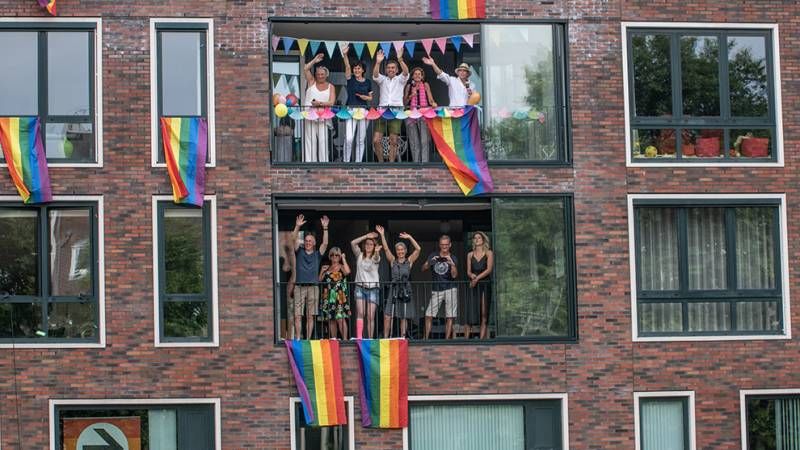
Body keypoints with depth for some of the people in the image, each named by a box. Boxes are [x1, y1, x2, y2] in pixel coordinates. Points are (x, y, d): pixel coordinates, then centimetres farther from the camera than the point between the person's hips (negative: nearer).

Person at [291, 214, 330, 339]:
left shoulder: (317, 255, 11)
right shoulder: (299, 252, 11)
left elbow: (325, 243, -2)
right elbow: (294, 240, -2)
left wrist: (325, 228, -12)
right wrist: (297, 227, -16)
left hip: (313, 287, 0)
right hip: (299, 286, 0)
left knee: (310, 316, 1)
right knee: (298, 315, -5)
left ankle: (308, 339, 5)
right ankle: (298, 339, -4)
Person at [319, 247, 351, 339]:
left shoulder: (342, 267, 3)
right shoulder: (326, 268, 16)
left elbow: (347, 272, -20)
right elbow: (320, 280, 16)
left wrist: (343, 259, -11)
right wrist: (322, 271, 1)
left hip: (339, 296, -5)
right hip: (328, 296, 5)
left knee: (340, 318, -13)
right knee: (330, 319, 5)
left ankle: (345, 339, -12)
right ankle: (333, 339, 11)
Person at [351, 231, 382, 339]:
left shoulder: (375, 257, 3)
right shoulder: (360, 255, 10)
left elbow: (376, 257, -22)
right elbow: (353, 243, -3)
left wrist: (377, 252, -46)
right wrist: (366, 236, -5)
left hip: (373, 288, -1)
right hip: (360, 287, 1)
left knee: (370, 316, -5)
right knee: (360, 313, -12)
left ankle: (370, 339, -1)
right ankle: (359, 337, -19)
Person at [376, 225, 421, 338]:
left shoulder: (409, 261, 6)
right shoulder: (393, 261, 9)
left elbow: (418, 249, -4)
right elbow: (386, 249, 1)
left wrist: (409, 238, -9)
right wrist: (382, 235, -6)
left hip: (405, 290, -1)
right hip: (394, 289, 1)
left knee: (403, 317, 5)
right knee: (387, 316, -6)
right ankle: (385, 337, -1)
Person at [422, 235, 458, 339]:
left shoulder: (452, 258, 4)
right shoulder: (433, 256, 9)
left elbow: (454, 275, -5)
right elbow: (423, 269, 0)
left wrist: (452, 264, -21)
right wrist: (430, 262, -18)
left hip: (450, 290, -1)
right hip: (436, 290, 1)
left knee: (449, 317, -3)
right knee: (428, 315, -6)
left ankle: (447, 339, 0)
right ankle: (425, 339, -3)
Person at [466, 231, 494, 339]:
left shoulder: (488, 253, 5)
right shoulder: (470, 255, 15)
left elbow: (489, 269, -4)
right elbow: (468, 271, 11)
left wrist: (477, 278, -13)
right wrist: (471, 275, -11)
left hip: (485, 285, -2)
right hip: (473, 286, 2)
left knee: (484, 314, -4)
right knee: (470, 313, -7)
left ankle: (482, 339, -5)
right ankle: (466, 338, -7)